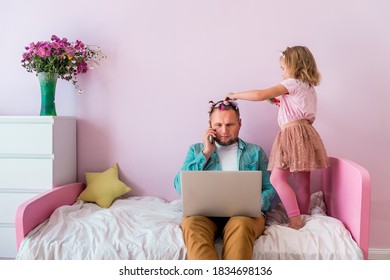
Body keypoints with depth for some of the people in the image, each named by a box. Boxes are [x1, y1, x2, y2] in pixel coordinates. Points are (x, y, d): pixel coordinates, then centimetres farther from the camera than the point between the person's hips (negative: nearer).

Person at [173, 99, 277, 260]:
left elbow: (272, 191, 14)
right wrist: (206, 153, 4)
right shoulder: (197, 150, 21)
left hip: (245, 213, 0)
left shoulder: (255, 151, 20)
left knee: (240, 225, -36)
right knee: (191, 224, -35)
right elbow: (181, 187, 7)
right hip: (204, 213, 0)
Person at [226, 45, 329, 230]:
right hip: (305, 133, 9)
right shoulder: (309, 88, 21)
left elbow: (260, 95, -15)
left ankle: (295, 220, -11)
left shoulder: (292, 84, -6)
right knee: (302, 182, 11)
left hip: (293, 134, -9)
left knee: (277, 178, -10)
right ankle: (302, 218, 17)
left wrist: (235, 95, -2)